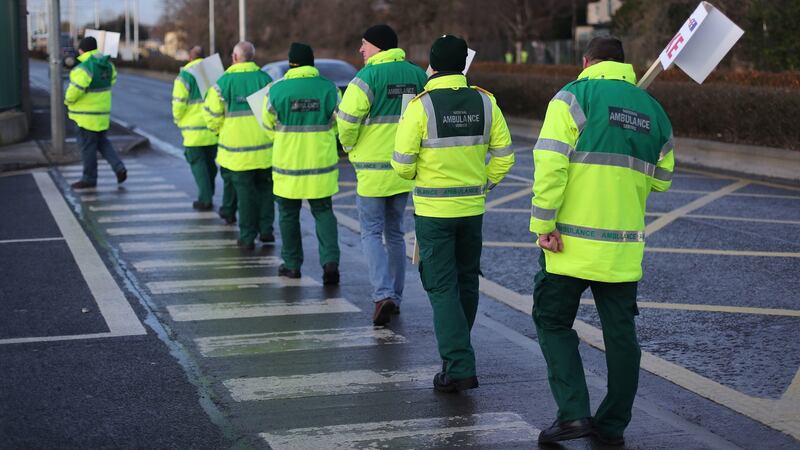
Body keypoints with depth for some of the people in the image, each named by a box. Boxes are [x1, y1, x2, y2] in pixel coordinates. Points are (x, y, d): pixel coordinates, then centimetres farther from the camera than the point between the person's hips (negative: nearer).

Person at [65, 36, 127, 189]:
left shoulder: (85, 67, -22)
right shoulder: (107, 63, 3)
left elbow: (75, 89, -23)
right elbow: (112, 79, 18)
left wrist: (68, 100, -4)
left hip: (87, 113, -8)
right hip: (103, 111, 8)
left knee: (87, 145, 2)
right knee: (102, 142, 20)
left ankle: (89, 178, 11)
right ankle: (119, 167, 8)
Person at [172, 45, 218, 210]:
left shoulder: (185, 74, -8)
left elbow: (179, 102, -12)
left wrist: (178, 120, 5)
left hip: (194, 130, -5)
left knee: (198, 163, 1)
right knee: (210, 162, 17)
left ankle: (205, 200, -2)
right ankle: (208, 195, 25)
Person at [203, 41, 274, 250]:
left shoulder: (224, 82, -8)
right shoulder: (265, 79, -2)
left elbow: (212, 115, -6)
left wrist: (219, 129, 15)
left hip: (237, 148, -2)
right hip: (264, 147, 2)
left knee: (245, 191, 5)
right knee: (265, 187, 16)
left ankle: (247, 237, 6)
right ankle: (266, 230, 17)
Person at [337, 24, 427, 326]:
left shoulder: (368, 77, -13)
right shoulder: (417, 75, 6)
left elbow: (347, 120, -16)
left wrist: (349, 146, 3)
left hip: (373, 169, -5)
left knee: (371, 233, 2)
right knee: (395, 233, 16)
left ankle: (383, 294, -14)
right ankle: (395, 297, 21)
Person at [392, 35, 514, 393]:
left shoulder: (421, 105, -13)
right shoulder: (485, 102, -1)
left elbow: (402, 164, -12)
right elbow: (504, 155, 1)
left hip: (433, 210, -4)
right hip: (473, 207, 4)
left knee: (442, 287, 0)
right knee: (466, 281, 19)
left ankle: (459, 367, -7)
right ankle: (457, 351, 34)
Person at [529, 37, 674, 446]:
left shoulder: (574, 96, -5)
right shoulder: (653, 110, 11)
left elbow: (550, 163, -16)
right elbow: (661, 179, 17)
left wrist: (544, 223, -14)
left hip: (572, 242, -4)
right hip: (624, 246, 4)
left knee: (554, 321, 8)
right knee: (620, 332, 12)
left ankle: (573, 412, -3)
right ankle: (613, 425, 18)